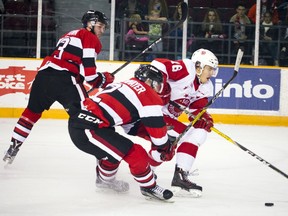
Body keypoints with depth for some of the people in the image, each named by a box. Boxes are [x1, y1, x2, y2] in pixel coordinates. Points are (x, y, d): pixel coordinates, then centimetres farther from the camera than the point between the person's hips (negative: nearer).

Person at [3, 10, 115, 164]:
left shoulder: (69, 36, 33)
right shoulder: (91, 38, 6)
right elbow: (88, 72, -4)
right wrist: (104, 80, 12)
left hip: (43, 75, 8)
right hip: (64, 78, -8)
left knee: (32, 111, 23)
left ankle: (13, 148, 26)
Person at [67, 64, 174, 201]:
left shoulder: (125, 86, 26)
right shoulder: (149, 96, -1)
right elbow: (156, 128, -1)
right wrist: (166, 150, 14)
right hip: (87, 131, -10)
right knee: (135, 154, -7)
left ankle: (104, 179, 50)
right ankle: (149, 187, 8)